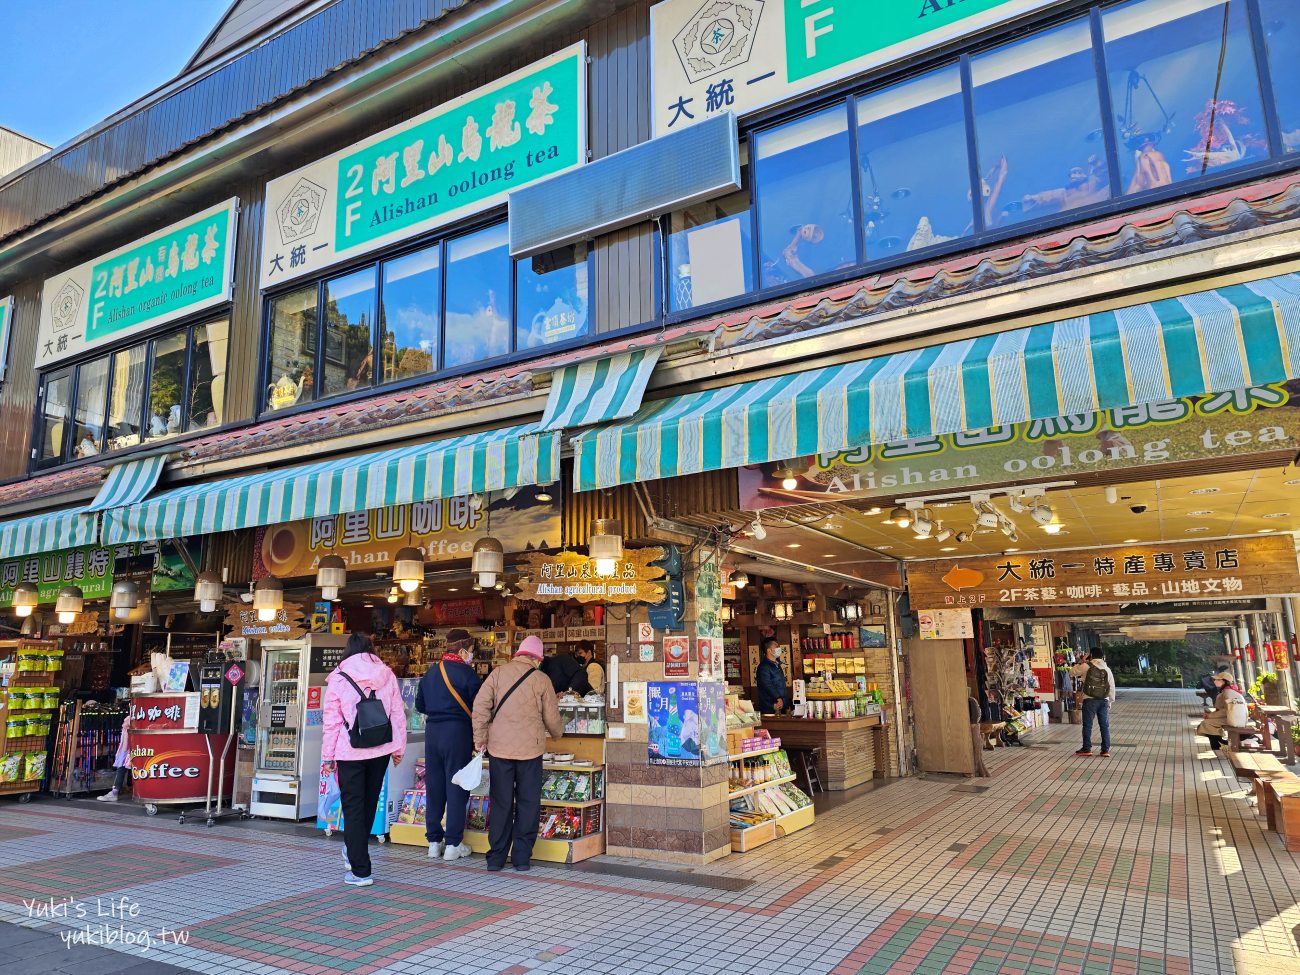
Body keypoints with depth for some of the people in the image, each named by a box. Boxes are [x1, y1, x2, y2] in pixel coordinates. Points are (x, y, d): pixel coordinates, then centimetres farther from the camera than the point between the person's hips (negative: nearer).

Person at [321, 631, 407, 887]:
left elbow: (331, 721, -5)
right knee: (369, 803, 20)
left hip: (350, 752, -3)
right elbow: (398, 714, 3)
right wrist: (398, 748, 11)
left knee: (353, 808, 4)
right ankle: (354, 851, 38)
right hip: (380, 750, 4)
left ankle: (360, 871, 4)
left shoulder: (339, 678, -4)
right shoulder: (386, 674, 4)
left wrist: (327, 756, 2)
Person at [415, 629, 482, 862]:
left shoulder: (431, 672, 9)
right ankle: (453, 844, 7)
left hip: (432, 731, 6)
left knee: (434, 787, 12)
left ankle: (434, 842, 19)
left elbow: (420, 705, 15)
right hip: (457, 732, -6)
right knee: (456, 787, 3)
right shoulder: (466, 673, -10)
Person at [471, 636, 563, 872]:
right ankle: (522, 857, 12)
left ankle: (496, 857, 15)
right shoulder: (541, 680, -1)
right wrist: (557, 733, 25)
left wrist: (480, 738, 3)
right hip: (530, 747, -1)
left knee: (500, 802, 10)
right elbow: (552, 717, 5)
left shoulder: (498, 673, 2)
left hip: (499, 747, 2)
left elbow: (480, 705, -4)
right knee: (528, 803, 9)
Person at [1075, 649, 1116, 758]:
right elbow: (1112, 687, 10)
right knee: (1105, 725, 9)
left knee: (1087, 725, 3)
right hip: (1104, 700, 3)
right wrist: (1111, 701, 19)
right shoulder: (1107, 669, 8)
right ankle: (1106, 750, 10)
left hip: (1090, 699, -3)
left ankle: (1087, 749, 6)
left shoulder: (1087, 666, -4)